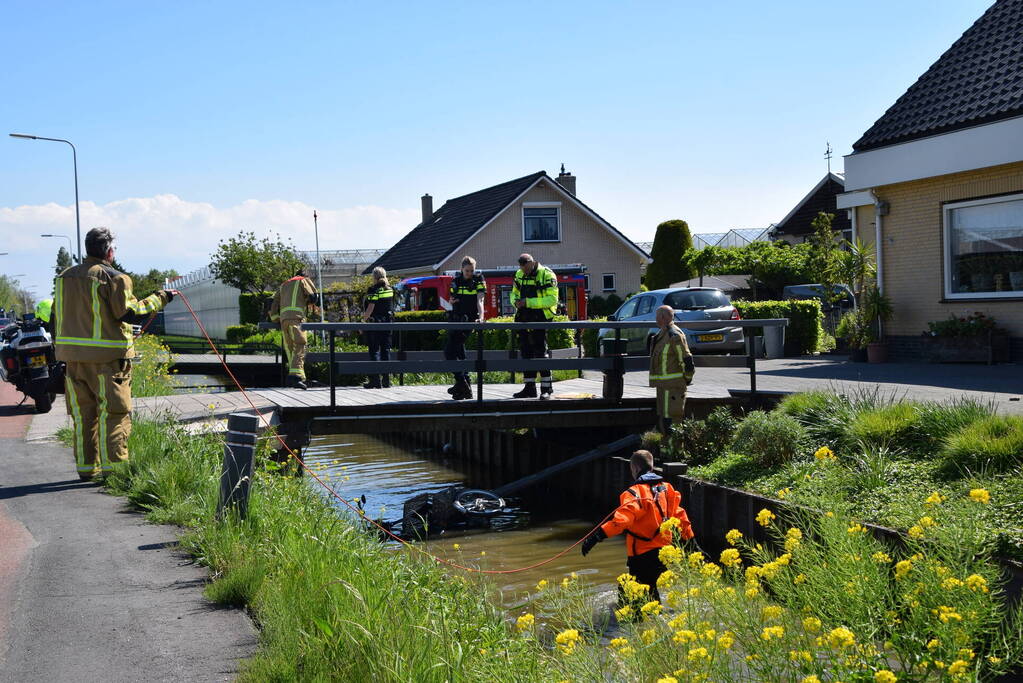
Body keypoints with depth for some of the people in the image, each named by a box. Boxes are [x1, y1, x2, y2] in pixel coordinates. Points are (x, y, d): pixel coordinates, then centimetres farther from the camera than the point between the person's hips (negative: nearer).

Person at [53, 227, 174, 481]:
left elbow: (58, 315, 18)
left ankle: (87, 467, 16)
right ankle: (112, 467, -5)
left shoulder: (65, 277, 13)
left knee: (83, 414, 12)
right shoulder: (114, 277, -9)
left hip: (73, 356, 7)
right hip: (107, 356, -7)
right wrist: (160, 298, -4)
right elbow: (131, 313, -14)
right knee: (114, 413, -2)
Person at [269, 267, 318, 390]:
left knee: (289, 348, 8)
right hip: (296, 317, -6)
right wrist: (309, 304, 24)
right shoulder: (303, 280, 14)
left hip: (283, 318, 6)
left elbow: (273, 303, 25)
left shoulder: (284, 285, 31)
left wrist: (275, 320, 26)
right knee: (299, 347, -14)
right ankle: (296, 375, -30)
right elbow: (312, 297, 3)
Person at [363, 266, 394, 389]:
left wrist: (363, 320, -8)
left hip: (375, 323, -6)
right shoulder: (390, 289, 7)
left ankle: (375, 380, -2)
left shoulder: (374, 290, -12)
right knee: (386, 350, 9)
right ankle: (386, 381, 10)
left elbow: (370, 308, -15)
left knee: (374, 351, 0)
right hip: (388, 322, 6)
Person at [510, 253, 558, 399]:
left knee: (540, 352, -9)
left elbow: (552, 299, -16)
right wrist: (516, 301, -3)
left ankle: (546, 388, -3)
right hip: (523, 319, 7)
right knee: (526, 353, 10)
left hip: (540, 318, -7)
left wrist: (529, 302, -21)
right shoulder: (519, 275, 12)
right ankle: (530, 388, 18)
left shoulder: (547, 275, -10)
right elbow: (514, 293, 22)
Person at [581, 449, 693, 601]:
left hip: (643, 554, -8)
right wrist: (688, 536, 34)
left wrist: (598, 535, -38)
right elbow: (679, 514, 19)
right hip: (664, 551, 8)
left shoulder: (635, 492, -16)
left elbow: (622, 519, -32)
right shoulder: (666, 488, 8)